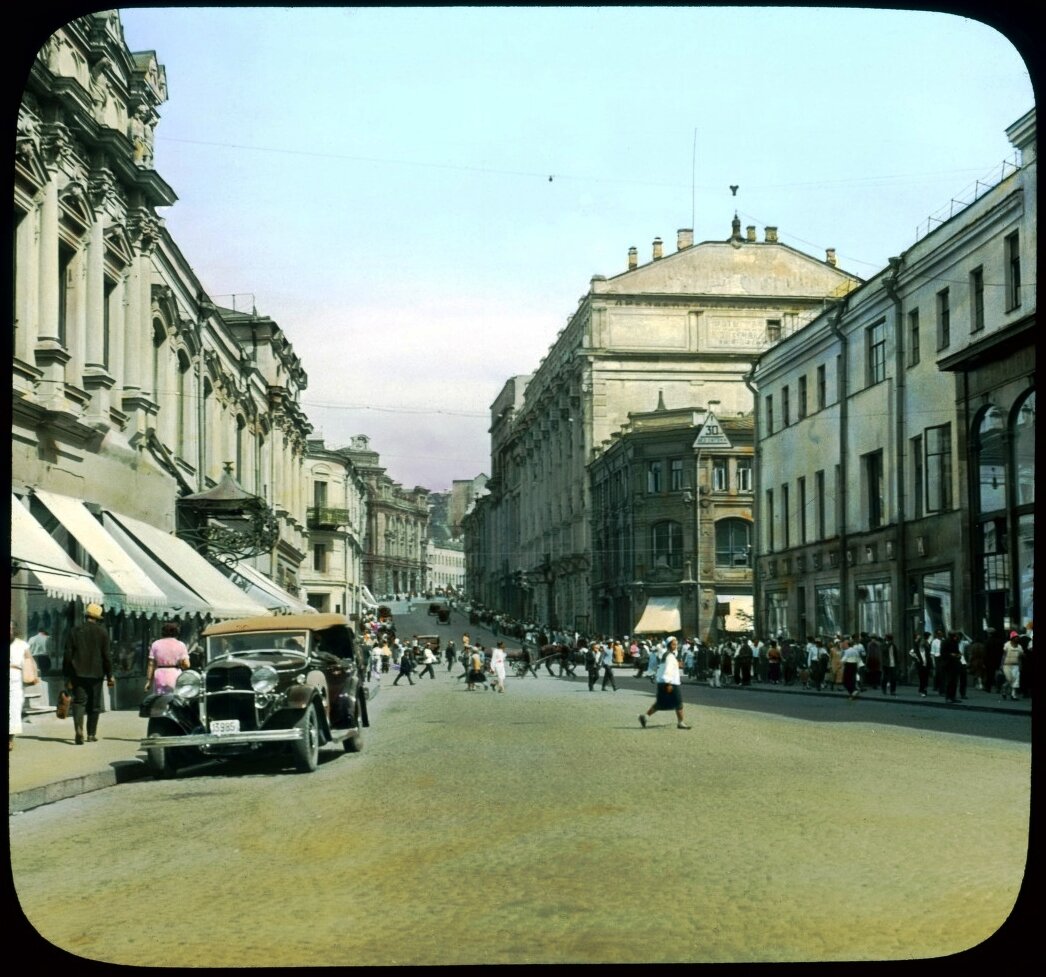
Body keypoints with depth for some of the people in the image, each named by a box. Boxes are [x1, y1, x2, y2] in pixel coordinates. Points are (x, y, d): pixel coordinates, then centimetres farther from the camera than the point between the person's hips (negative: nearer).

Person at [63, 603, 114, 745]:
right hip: (96, 673, 0)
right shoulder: (102, 632, -1)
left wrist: (67, 675, 6)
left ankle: (78, 729, -25)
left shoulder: (75, 631, 2)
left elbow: (68, 654, 1)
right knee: (94, 704, 11)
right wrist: (109, 675, 4)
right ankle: (91, 734, 15)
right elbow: (106, 656, -3)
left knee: (79, 701, -2)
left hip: (78, 673, 0)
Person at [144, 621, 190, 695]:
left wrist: (148, 681, 7)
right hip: (175, 677, -1)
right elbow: (186, 664, -6)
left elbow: (151, 665, 3)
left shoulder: (155, 644, 6)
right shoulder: (180, 645, 2)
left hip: (160, 678, 1)